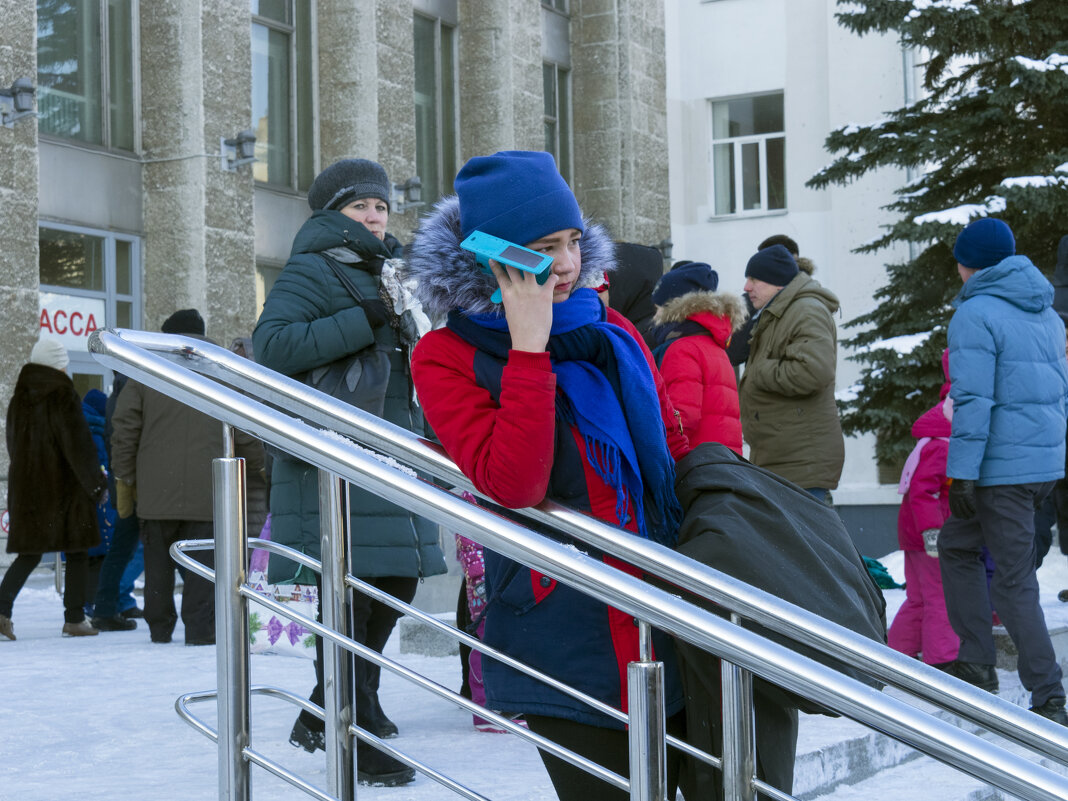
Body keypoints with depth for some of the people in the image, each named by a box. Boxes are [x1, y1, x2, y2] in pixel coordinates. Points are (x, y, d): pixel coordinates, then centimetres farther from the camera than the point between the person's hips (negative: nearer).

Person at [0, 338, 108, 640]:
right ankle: (74, 619, 5)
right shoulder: (63, 396, -13)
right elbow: (79, 445, -15)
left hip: (25, 487, 6)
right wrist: (97, 484, -8)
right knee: (77, 552, 5)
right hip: (64, 487, -6)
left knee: (29, 553, 10)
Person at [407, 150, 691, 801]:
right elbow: (512, 484, -21)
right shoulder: (448, 356, -6)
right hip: (568, 644, -6)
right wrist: (530, 346, -19)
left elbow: (678, 453, 20)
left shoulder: (613, 332, 11)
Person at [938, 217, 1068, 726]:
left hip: (1003, 468, -9)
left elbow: (973, 401, -18)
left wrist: (961, 473, -17)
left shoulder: (975, 315, -12)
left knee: (1014, 580, -4)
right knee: (956, 545, 21)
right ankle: (976, 665, 22)